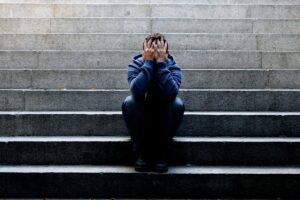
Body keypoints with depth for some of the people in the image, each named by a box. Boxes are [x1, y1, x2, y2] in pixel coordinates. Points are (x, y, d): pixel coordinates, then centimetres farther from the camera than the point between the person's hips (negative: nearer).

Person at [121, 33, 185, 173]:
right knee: (129, 102, -29)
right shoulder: (135, 65, -14)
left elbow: (171, 92, -35)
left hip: (164, 119, 0)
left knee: (177, 104, -28)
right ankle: (142, 152, -16)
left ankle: (161, 152, -16)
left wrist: (161, 62, -33)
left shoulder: (173, 67, -13)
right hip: (141, 120, 0)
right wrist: (148, 62, -33)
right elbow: (137, 90, -35)